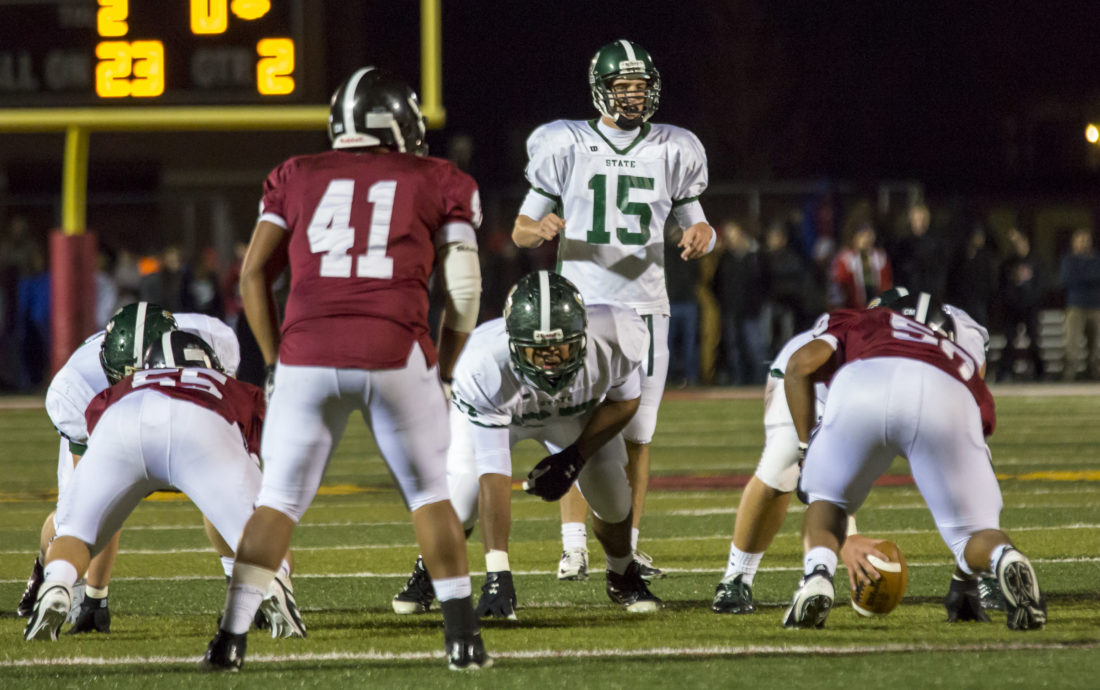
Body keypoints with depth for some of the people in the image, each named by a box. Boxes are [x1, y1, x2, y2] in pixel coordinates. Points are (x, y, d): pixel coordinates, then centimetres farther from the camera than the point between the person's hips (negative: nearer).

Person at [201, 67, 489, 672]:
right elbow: (463, 291, 6)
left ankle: (231, 638, -1)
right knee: (430, 495, 15)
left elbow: (253, 275, 11)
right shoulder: (438, 184, 14)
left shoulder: (298, 178, 18)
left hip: (307, 357, 1)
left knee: (277, 501, 10)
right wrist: (443, 371, 18)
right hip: (396, 356, -1)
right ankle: (462, 638, 11)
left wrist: (275, 363, 18)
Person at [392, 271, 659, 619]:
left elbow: (624, 400, -15)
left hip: (578, 408, 2)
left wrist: (576, 457, -23)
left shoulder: (617, 339, -40)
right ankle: (429, 570, 16)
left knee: (611, 496, -10)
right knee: (461, 499, -18)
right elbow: (494, 477, -44)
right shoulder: (484, 369, -46)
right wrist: (497, 573, -47)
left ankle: (623, 574, 24)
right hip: (494, 406, -2)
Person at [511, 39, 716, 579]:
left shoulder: (671, 153, 8)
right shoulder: (566, 146, 0)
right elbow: (521, 228, 3)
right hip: (581, 304, -2)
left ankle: (627, 547, 10)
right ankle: (573, 544, 0)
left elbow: (693, 222, 13)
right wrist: (538, 229, -20)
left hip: (644, 305, 2)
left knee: (637, 431, 2)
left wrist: (701, 235, -11)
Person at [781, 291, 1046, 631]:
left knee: (828, 501, 26)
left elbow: (801, 364, 18)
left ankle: (817, 576, -1)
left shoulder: (857, 323, 40)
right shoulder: (963, 364, 43)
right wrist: (965, 581, 50)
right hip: (947, 401, 1)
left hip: (863, 387, -1)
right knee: (973, 532, 15)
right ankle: (1005, 559, -18)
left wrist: (806, 447, 27)